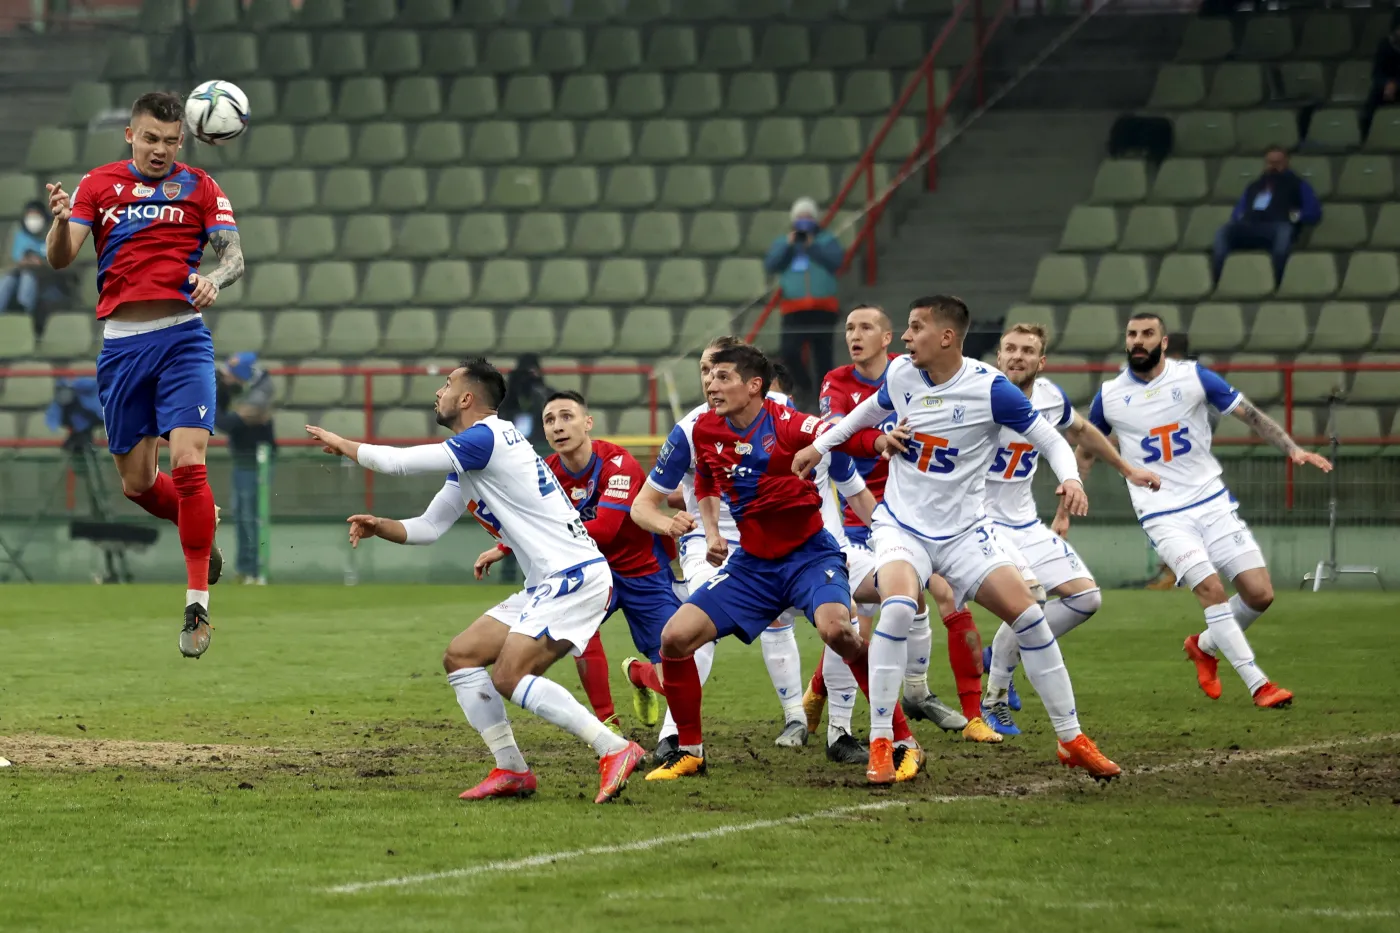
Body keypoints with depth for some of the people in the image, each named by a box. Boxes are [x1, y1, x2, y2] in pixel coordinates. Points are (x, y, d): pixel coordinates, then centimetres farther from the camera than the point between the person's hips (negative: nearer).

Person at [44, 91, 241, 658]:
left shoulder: (199, 188, 7)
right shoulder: (99, 184, 8)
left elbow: (234, 255, 3)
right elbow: (60, 258, 0)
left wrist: (215, 278, -21)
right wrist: (60, 220, -23)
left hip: (182, 338, -2)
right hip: (121, 343, 2)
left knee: (188, 464, -17)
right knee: (136, 483, 9)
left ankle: (198, 604, -11)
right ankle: (202, 528, 41)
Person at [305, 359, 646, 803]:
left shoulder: (486, 439, -14)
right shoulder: (468, 459, 18)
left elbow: (396, 462, -13)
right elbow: (427, 528, 23)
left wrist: (341, 444, 3)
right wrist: (378, 526, 5)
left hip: (573, 576, -10)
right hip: (548, 584, 10)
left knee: (508, 675, -21)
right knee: (460, 657, 8)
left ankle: (615, 750, -21)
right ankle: (511, 771, 8)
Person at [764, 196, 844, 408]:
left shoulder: (826, 240, 10)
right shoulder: (783, 242, 15)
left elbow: (835, 260, -8)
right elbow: (770, 265, 1)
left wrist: (812, 246, -15)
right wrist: (788, 245, -8)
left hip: (823, 308, -1)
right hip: (795, 309, 1)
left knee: (823, 354, 0)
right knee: (788, 351, -14)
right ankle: (804, 384, 10)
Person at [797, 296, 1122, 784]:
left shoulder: (989, 388, -15)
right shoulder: (900, 374, -3)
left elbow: (1050, 440, -9)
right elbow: (870, 409, 21)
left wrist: (1070, 479, -29)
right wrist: (819, 445, 27)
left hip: (963, 532, -1)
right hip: (901, 524, 1)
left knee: (1029, 616, -10)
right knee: (898, 607, -28)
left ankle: (1072, 741, 7)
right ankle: (880, 745, -20)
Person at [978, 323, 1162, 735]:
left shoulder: (1050, 398, -1)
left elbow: (1081, 431, 20)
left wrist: (1127, 469, 31)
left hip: (1023, 522, 7)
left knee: (1086, 597, 4)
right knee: (1030, 593, -27)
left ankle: (1000, 656, 17)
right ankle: (993, 701, -12)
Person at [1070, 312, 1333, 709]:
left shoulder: (1194, 377, -2)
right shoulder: (1109, 396, 1)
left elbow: (1250, 414, 1)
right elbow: (1086, 449, 15)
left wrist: (1293, 448, -10)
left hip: (1213, 503, 2)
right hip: (1162, 514, -2)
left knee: (1260, 593, -5)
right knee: (1211, 588, -22)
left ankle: (1205, 646, 24)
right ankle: (1258, 684, -17)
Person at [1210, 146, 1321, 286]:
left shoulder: (1297, 184, 24)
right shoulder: (1254, 186, 37)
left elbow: (1314, 212, 14)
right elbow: (1238, 211, 33)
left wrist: (1296, 216, -4)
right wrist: (1239, 218, 9)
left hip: (1276, 227, -4)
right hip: (1249, 228, 4)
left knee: (1284, 231, -42)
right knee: (1223, 233, -29)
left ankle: (1275, 283, -55)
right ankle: (1216, 281, -45)